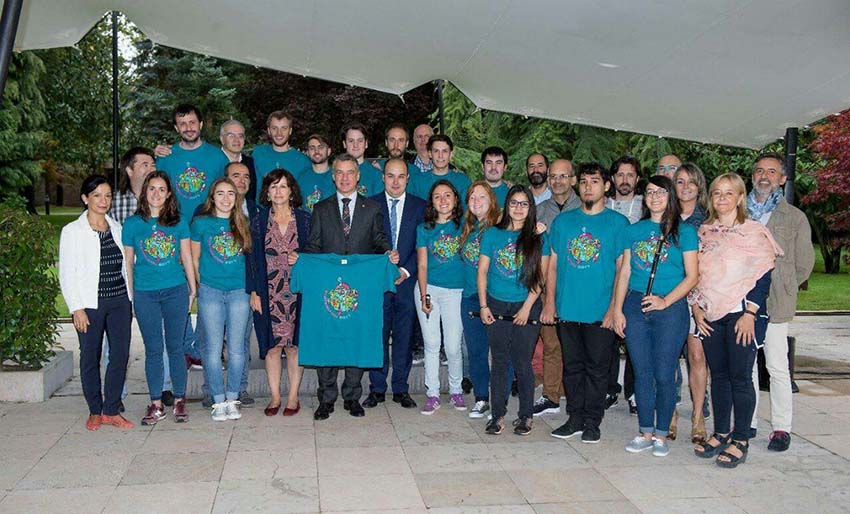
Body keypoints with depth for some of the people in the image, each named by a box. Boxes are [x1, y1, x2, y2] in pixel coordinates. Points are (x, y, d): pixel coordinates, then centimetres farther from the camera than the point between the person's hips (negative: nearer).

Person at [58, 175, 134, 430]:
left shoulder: (117, 228, 11)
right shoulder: (72, 231, -1)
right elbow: (67, 274, -3)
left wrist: (129, 299, 11)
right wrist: (77, 308, -9)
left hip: (119, 301, 4)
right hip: (90, 304, -3)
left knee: (121, 355, 0)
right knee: (90, 358, 4)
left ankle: (111, 410, 12)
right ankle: (95, 411, 18)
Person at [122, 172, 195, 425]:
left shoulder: (178, 222, 5)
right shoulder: (132, 223, 4)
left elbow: (186, 258, 10)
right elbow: (128, 262, 8)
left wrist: (193, 290, 9)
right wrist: (130, 295, 6)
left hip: (176, 290, 0)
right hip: (145, 293, 0)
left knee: (175, 347, 5)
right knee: (153, 349, 5)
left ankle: (179, 401, 16)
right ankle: (156, 405, 15)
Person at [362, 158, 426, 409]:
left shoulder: (420, 206, 6)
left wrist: (406, 271, -9)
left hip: (406, 282, 1)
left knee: (404, 338, 6)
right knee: (377, 337, 3)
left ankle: (401, 389, 17)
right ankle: (377, 389, 14)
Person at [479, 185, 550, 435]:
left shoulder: (538, 238, 1)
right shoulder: (492, 234, 5)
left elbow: (540, 276, -2)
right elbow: (482, 271, 5)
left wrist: (527, 307, -8)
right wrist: (483, 306, -1)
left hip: (526, 308, -1)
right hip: (496, 307, 1)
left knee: (523, 363, 3)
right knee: (499, 362, 8)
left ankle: (525, 415, 16)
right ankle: (498, 414, 17)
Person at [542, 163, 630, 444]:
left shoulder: (618, 223, 1)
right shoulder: (563, 221, 10)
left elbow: (622, 269, -2)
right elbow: (553, 264, 10)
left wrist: (614, 307, -10)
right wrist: (549, 302, 3)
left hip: (600, 312, -3)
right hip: (567, 309, 3)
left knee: (597, 368, 5)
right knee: (572, 366, 11)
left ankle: (592, 422, 17)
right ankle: (575, 418, 23)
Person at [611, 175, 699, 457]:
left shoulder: (684, 231, 2)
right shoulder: (633, 230, 12)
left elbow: (691, 276, -2)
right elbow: (624, 272, 12)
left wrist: (666, 301, -14)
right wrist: (617, 309, 5)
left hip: (671, 308, -3)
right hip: (635, 306, 3)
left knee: (664, 374, 0)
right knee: (642, 372, 7)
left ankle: (661, 434, 14)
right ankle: (645, 433, 18)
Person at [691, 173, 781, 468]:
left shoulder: (754, 232, -3)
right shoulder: (703, 233, 12)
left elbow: (763, 277, -7)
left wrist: (750, 313, -14)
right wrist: (696, 307, 3)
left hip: (742, 314, -4)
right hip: (710, 315, 5)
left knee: (740, 376, -2)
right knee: (718, 375, 10)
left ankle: (740, 441, 8)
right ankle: (721, 433, 21)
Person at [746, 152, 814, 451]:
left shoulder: (795, 218, 5)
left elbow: (804, 264, 8)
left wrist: (782, 289, 7)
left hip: (775, 303, -2)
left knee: (777, 367, 0)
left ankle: (782, 427, 12)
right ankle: (747, 422, 20)